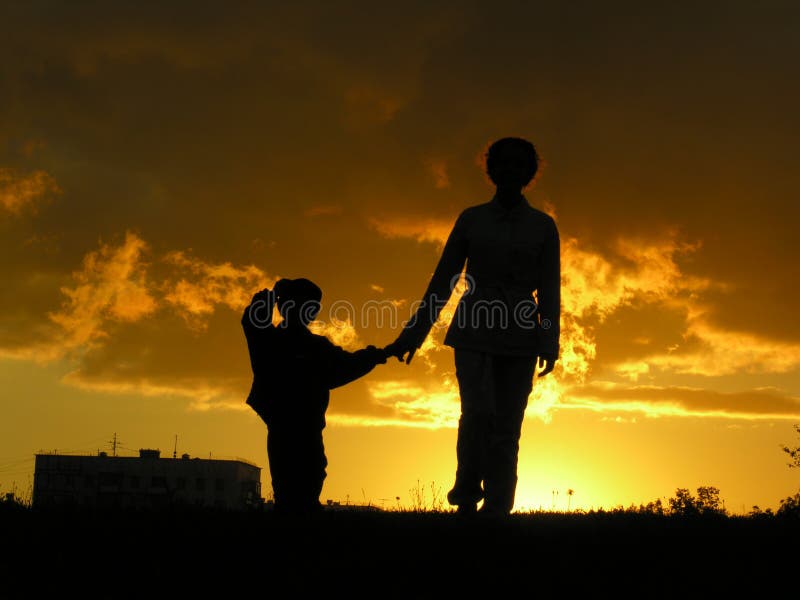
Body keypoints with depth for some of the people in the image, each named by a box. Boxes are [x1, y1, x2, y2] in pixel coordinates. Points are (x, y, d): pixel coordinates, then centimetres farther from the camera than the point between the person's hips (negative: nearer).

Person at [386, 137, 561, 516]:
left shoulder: (543, 226, 6)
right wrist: (412, 335, 2)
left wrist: (550, 344, -11)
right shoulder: (471, 219, 6)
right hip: (474, 332, 0)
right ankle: (466, 494, 1)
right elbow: (442, 281, 7)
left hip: (518, 339, 1)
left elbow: (549, 290, 1)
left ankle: (495, 514, 0)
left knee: (506, 431, -4)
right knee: (478, 413, -20)